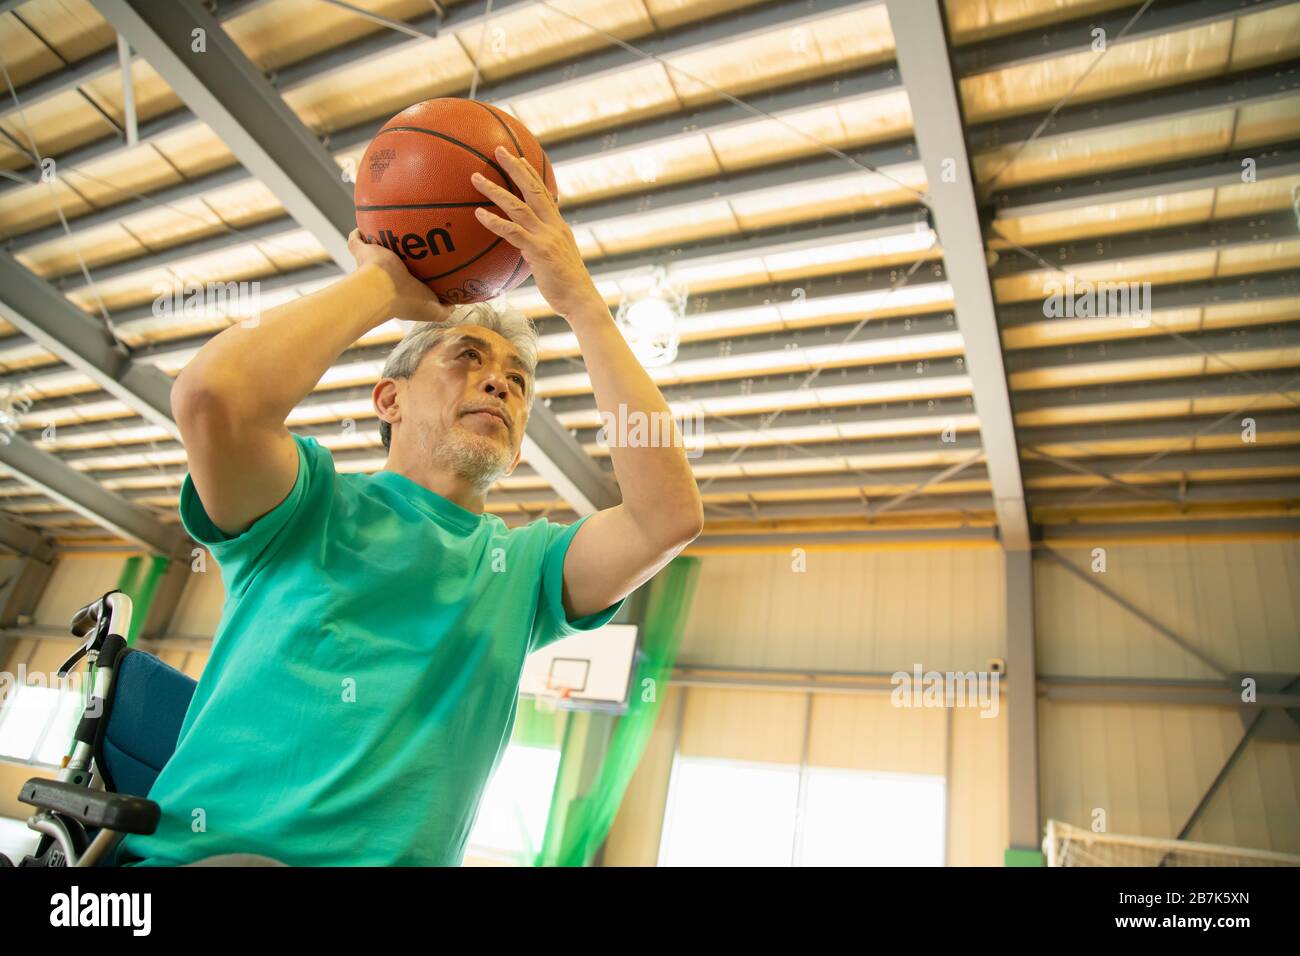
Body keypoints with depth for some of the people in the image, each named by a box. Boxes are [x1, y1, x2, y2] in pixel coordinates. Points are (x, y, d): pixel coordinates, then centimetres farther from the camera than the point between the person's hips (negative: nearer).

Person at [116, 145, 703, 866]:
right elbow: (212, 394, -15)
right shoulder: (310, 504, 5)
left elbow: (670, 516, -6)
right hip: (194, 850, -2)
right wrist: (385, 284, -2)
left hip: (399, 855, 3)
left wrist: (580, 299, -2)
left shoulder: (526, 565, 11)